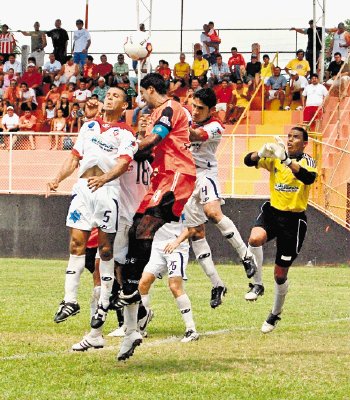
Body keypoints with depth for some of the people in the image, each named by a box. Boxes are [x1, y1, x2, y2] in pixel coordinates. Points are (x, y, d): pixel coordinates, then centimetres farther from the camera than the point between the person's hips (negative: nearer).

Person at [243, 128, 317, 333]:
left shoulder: (308, 162, -7)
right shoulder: (275, 158, 2)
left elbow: (308, 178, -30)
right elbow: (249, 161, -10)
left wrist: (286, 159, -41)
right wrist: (262, 153, -32)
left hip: (294, 219, -2)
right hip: (272, 212, 2)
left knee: (280, 274, 5)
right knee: (255, 239, -34)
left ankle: (276, 314, 30)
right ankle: (257, 285, -15)